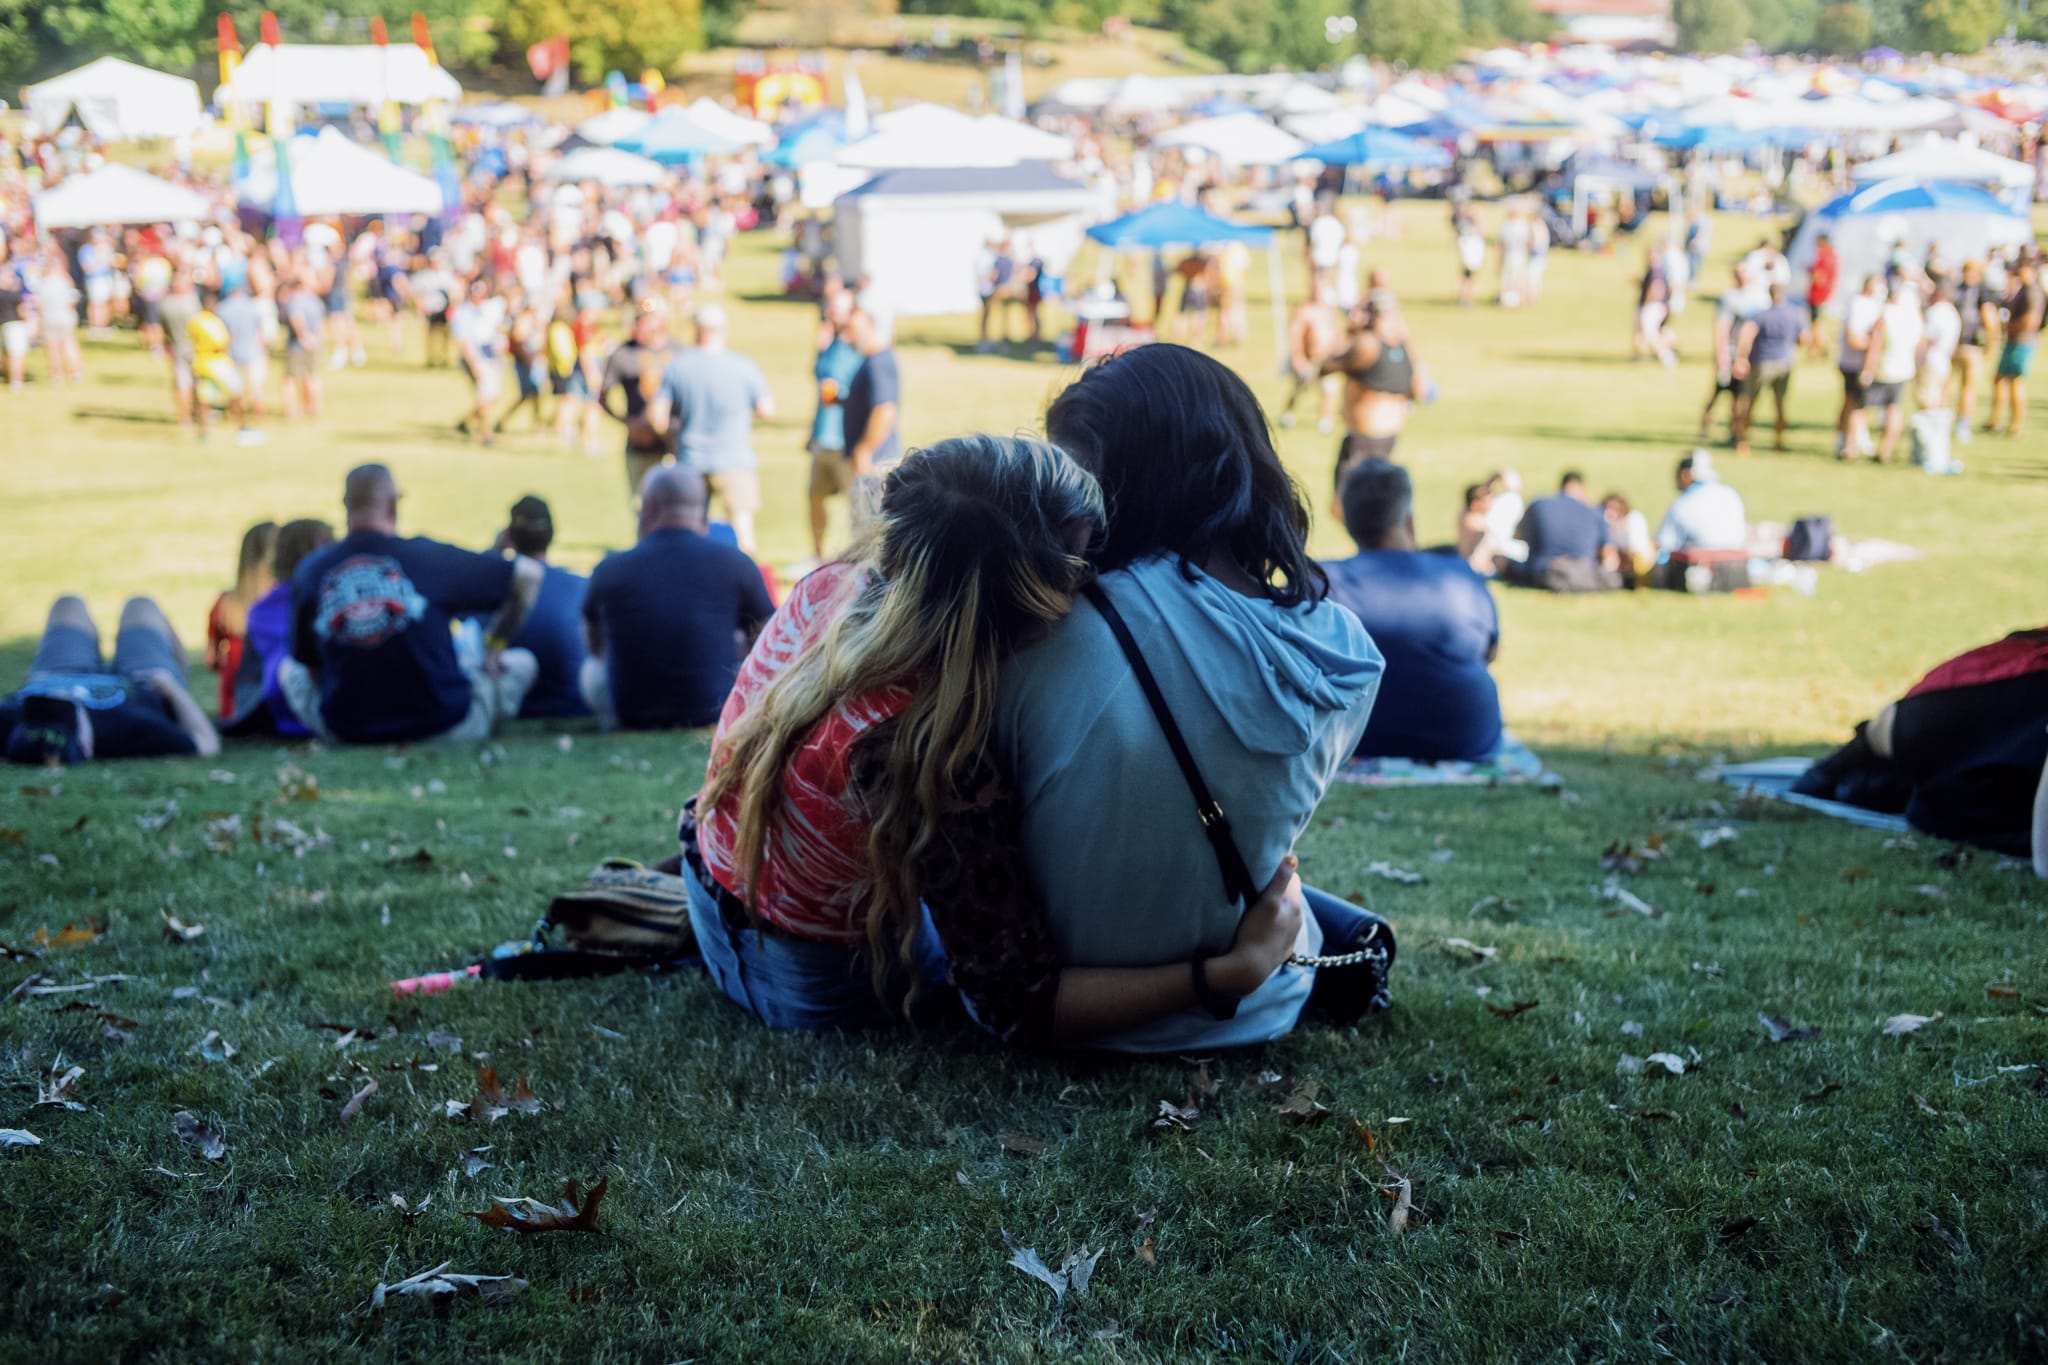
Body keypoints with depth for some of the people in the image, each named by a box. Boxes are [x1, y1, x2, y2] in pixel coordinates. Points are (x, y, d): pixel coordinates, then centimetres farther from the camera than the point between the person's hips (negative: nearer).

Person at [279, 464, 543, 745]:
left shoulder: (309, 572, -4)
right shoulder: (427, 556, -11)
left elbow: (309, 664, 6)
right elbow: (529, 574, -2)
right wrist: (494, 648, 12)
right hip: (445, 728, -2)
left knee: (289, 670, 31)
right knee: (521, 662, 20)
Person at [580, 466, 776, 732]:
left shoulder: (610, 569, -6)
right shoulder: (734, 563, -9)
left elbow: (594, 643, 14)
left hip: (628, 718, 1)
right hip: (712, 716, -1)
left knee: (593, 667, 30)